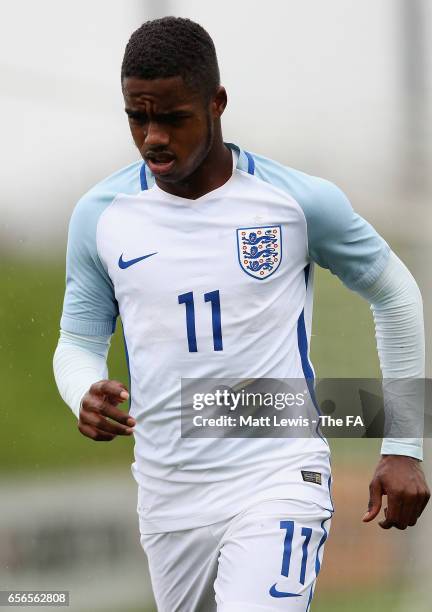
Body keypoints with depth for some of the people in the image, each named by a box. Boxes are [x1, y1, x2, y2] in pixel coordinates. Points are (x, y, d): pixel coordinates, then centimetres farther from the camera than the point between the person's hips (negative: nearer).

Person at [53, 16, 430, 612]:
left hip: (279, 480, -4)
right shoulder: (100, 215, 0)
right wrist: (85, 397, -13)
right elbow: (78, 341, 12)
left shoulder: (301, 201, -7)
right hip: (169, 493, 4)